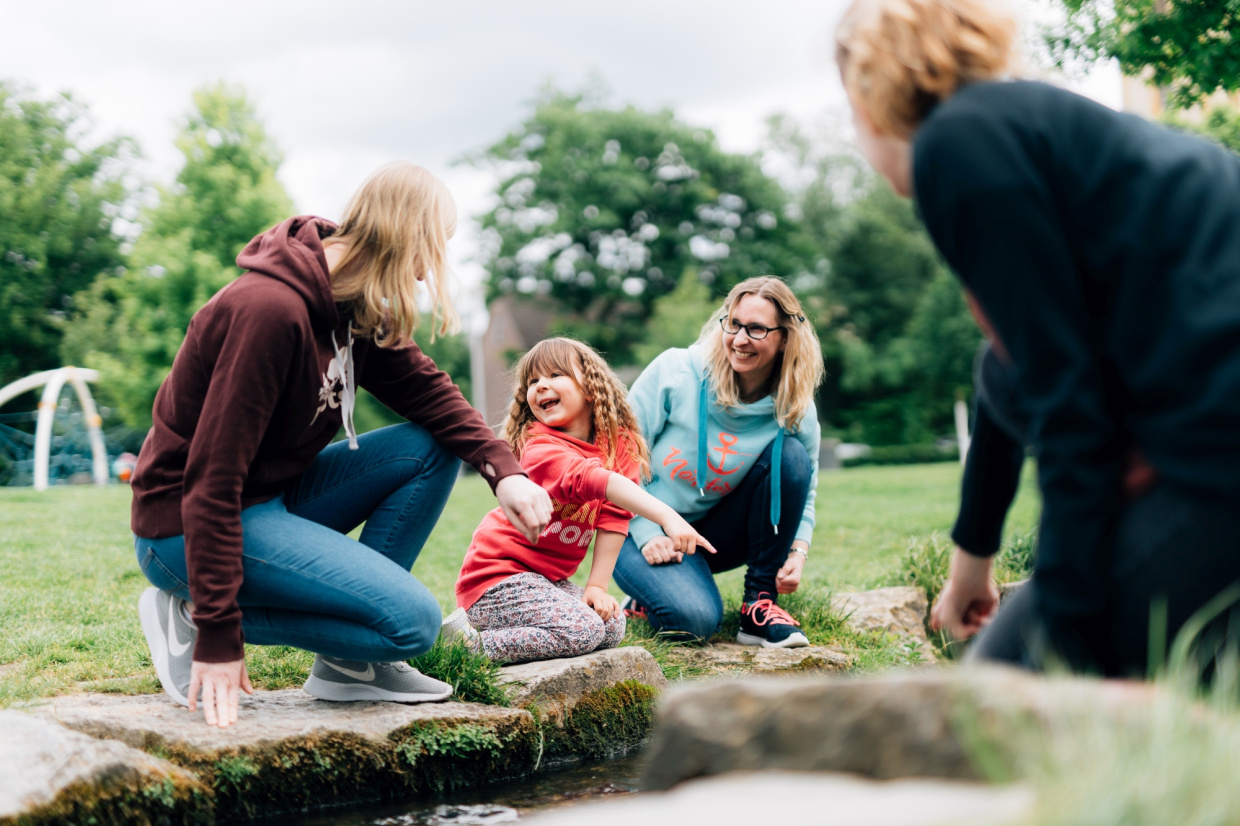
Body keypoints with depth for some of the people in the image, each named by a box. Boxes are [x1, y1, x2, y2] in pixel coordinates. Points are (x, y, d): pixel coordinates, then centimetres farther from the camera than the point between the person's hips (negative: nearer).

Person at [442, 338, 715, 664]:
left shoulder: (621, 445, 1)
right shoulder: (541, 449, -22)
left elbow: (613, 516, -6)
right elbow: (595, 481, -39)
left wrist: (597, 586, -15)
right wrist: (668, 517, -50)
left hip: (549, 579, 8)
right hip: (497, 578, -8)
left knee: (613, 627, -7)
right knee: (582, 630, -24)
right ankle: (470, 641, -10)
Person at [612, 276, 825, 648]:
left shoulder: (796, 410, -9)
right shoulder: (674, 371, -17)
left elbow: (804, 496, 3)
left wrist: (798, 551, -16)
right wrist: (648, 534, -17)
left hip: (720, 531, 4)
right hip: (647, 532, -3)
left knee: (792, 456, -21)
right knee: (696, 618, -32)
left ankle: (759, 604, -13)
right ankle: (647, 599, 8)